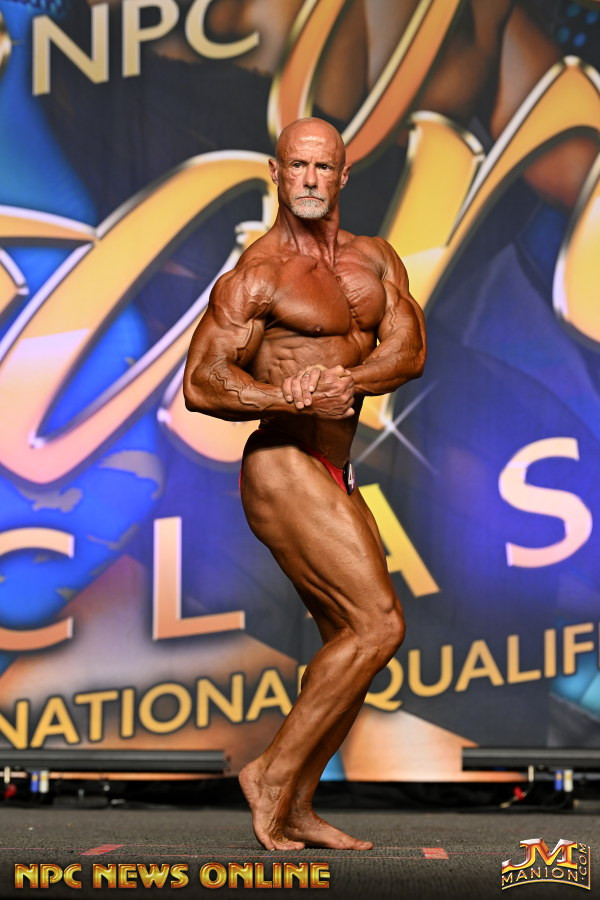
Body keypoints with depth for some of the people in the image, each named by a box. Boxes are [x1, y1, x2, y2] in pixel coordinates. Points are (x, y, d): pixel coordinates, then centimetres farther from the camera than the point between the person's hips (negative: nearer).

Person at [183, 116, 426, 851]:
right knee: (378, 626, -15)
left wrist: (344, 381, -21)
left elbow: (408, 350, -1)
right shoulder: (257, 275, -8)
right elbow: (200, 384, -14)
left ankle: (295, 811, 18)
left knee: (351, 643, 10)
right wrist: (297, 400, -28)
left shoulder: (375, 260, 12)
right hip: (284, 469, -8)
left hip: (334, 479, 8)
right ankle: (274, 773, -5)